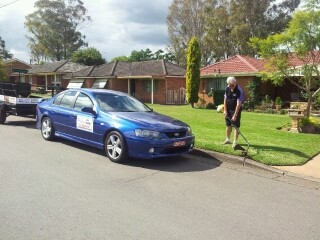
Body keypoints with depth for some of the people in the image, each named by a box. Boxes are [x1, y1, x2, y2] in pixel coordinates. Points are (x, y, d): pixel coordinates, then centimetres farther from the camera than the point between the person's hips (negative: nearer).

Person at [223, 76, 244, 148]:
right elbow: (225, 99, 6)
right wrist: (225, 110, 0)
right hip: (228, 110, 6)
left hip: (236, 110, -6)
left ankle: (235, 142, 3)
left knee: (236, 126, -3)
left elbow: (238, 104, -23)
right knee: (228, 125, 12)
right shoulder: (227, 89, -1)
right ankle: (227, 139, 24)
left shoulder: (239, 90, -20)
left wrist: (235, 115, -26)